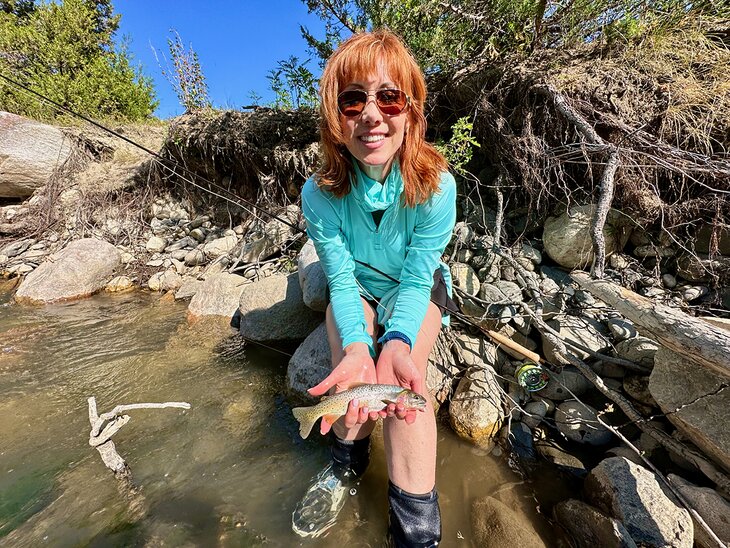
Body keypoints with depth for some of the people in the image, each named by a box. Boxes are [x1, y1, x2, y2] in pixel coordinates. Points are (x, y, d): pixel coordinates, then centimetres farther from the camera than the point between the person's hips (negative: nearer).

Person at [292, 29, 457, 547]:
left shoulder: (436, 187, -26)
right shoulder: (320, 193, -23)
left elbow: (415, 280, -23)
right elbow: (342, 280, -22)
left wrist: (397, 343, -41)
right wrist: (356, 346, -39)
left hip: (418, 288, -1)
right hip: (357, 289, 2)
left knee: (403, 375, -25)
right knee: (353, 367, -24)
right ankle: (348, 464, 9)